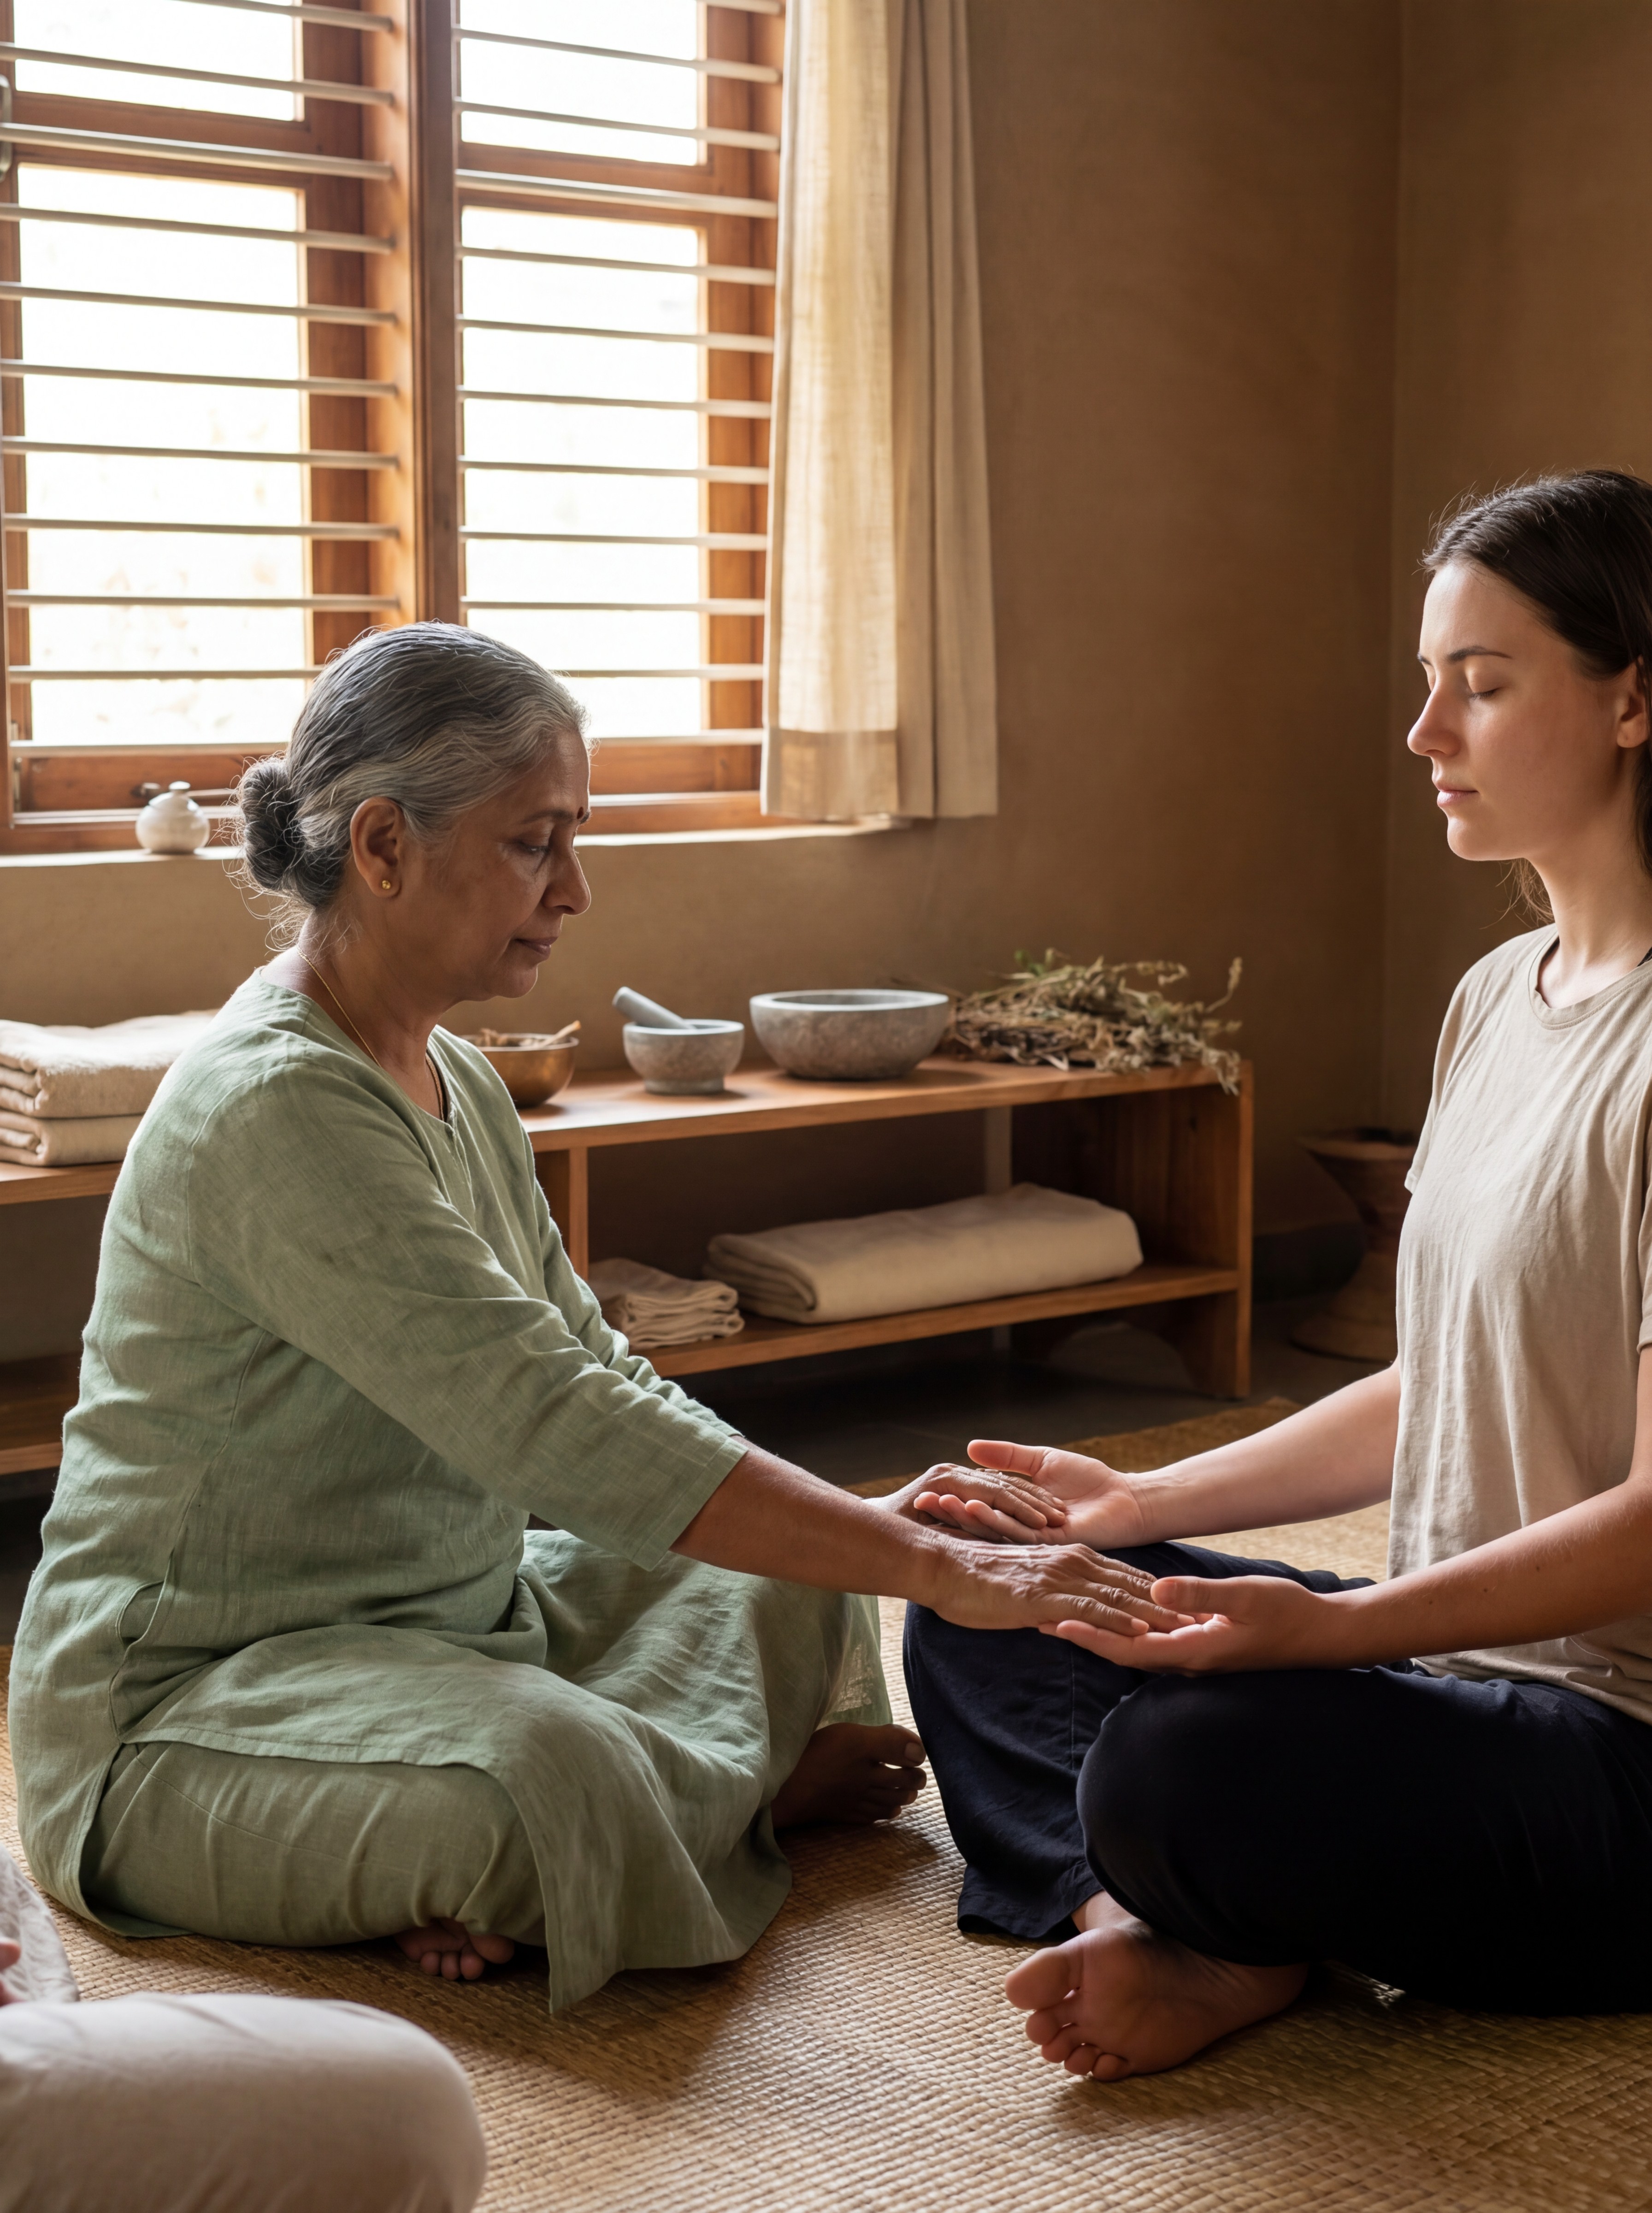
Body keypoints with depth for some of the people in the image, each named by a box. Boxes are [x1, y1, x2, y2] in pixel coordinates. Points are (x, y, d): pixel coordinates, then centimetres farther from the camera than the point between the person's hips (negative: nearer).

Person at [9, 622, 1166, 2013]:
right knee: (551, 1782, -36)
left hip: (445, 1622, 10)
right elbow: (555, 1431, -32)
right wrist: (931, 1568, -31)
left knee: (790, 1578, 11)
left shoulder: (455, 1085, 9)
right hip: (190, 1708, -10)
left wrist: (876, 1520, -6)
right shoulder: (279, 1111, -24)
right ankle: (750, 1788, -5)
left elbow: (601, 1382, 8)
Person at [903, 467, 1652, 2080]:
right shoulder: (1499, 997, 11)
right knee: (974, 1611, 7)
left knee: (1183, 1760, -35)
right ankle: (1177, 1929, -12)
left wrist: (1335, 1625, -29)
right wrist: (1145, 1502, 11)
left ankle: (1241, 1944, -4)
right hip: (1457, 1650, 10)